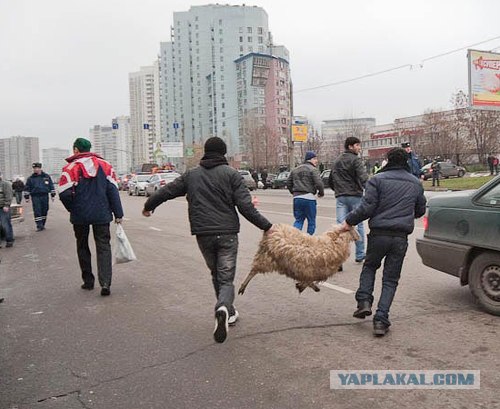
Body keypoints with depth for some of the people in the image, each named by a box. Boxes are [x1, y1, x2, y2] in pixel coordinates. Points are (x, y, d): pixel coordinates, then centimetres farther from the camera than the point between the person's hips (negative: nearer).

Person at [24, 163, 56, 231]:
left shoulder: (46, 177, 6)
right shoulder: (31, 178, 6)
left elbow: (51, 186, 11)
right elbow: (27, 188, 10)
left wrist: (52, 195, 7)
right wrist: (27, 197, 6)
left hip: (45, 196, 1)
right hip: (35, 197, -1)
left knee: (44, 211, 6)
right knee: (37, 212, -8)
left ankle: (42, 225, 19)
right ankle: (39, 226, -8)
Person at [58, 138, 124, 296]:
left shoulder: (71, 168, -6)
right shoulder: (105, 165, 3)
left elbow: (64, 194, -14)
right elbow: (113, 191, -1)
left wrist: (73, 209, 5)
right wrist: (118, 214, 2)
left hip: (80, 216, -1)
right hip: (102, 215, 1)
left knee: (83, 247, 16)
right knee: (103, 247, 4)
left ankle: (88, 281, 21)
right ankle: (105, 283, -9)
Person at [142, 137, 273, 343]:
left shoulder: (191, 175, 9)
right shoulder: (231, 174, -1)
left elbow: (166, 191, 19)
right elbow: (245, 206, -9)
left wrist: (148, 206, 36)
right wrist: (266, 226, -1)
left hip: (203, 235, 3)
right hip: (227, 233, -3)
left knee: (216, 274, 21)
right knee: (226, 278, -1)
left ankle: (228, 313, 27)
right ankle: (223, 309, -29)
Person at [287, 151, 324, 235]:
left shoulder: (295, 170, 16)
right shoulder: (313, 169, -6)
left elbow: (288, 184, 18)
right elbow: (319, 183, -16)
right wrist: (321, 193, 2)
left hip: (297, 198, 6)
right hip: (309, 198, -6)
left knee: (298, 220, 11)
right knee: (311, 221, 7)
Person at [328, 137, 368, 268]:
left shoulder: (336, 161, 16)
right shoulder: (355, 160, -6)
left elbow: (330, 181, 21)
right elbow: (363, 178, -20)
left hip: (340, 197, 5)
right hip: (355, 196, -5)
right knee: (358, 225, 10)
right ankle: (360, 255, 21)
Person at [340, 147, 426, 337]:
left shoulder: (378, 179, -4)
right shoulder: (416, 183, 11)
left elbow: (367, 207, -11)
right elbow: (420, 210, 21)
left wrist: (349, 221, 0)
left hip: (379, 234, -2)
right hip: (401, 238, 2)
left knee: (369, 266, 23)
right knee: (390, 280, 8)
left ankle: (364, 301, 7)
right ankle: (381, 320, 1)